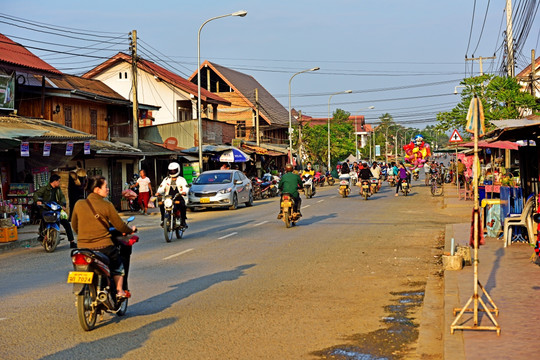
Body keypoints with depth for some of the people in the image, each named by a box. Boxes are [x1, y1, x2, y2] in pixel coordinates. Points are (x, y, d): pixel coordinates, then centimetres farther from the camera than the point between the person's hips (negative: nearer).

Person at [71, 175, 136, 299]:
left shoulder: (79, 205, 2)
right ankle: (119, 291, 24)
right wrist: (131, 230, 19)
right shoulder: (107, 205, -8)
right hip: (103, 246, -3)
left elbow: (74, 226, 15)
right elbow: (119, 225, -2)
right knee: (117, 265, 24)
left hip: (83, 247, 3)